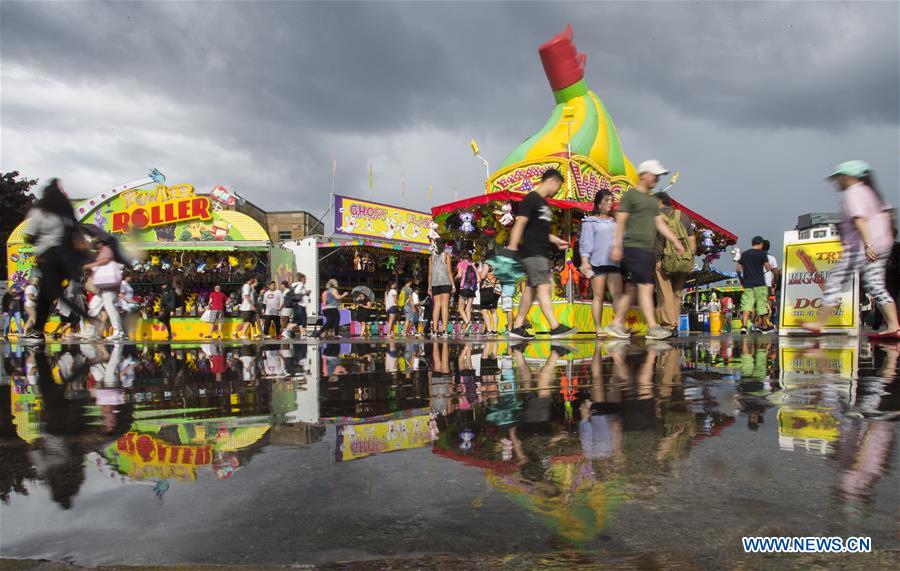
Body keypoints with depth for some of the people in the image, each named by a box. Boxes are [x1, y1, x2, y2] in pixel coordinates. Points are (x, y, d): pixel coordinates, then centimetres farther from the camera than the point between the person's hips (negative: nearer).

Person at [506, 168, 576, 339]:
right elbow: (519, 225, -15)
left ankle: (517, 327, 12)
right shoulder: (531, 199, -7)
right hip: (532, 252, -10)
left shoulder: (543, 203, 21)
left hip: (542, 253, 10)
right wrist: (512, 248, -21)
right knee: (544, 287, -14)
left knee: (531, 289, 8)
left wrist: (556, 240, 29)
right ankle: (555, 328, -18)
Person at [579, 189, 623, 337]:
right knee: (598, 296, -3)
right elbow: (585, 243, -1)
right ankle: (599, 328, 0)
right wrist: (585, 261, -11)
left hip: (614, 263, 4)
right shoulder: (590, 221, 6)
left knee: (617, 294, -6)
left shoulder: (614, 222, 20)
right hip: (597, 263, -4)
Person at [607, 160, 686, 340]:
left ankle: (616, 325, 12)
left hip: (649, 250, 8)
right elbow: (620, 222, -7)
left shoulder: (653, 200, 22)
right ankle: (653, 328, -12)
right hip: (634, 247, -8)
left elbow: (660, 224, 20)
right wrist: (617, 246, -14)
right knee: (646, 287, -12)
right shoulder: (630, 195, -1)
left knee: (631, 288, 7)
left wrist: (675, 241, 12)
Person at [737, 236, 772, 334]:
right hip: (759, 284, -3)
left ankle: (743, 326, -21)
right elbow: (767, 268, -3)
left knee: (746, 305, -4)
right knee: (762, 305, 8)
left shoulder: (744, 254, 9)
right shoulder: (762, 253, -3)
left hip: (747, 284, 3)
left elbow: (738, 269, 9)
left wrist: (742, 280, 19)